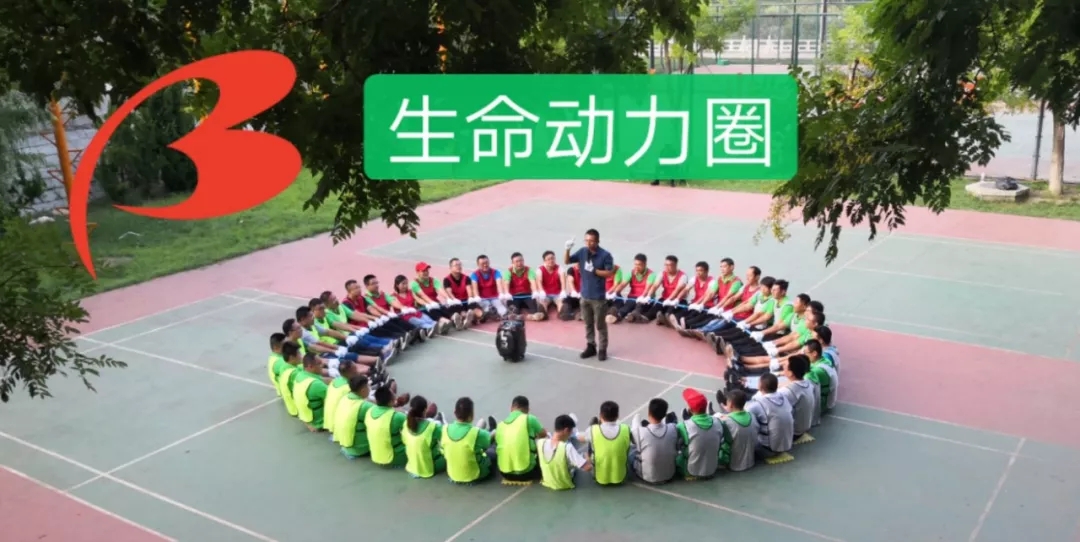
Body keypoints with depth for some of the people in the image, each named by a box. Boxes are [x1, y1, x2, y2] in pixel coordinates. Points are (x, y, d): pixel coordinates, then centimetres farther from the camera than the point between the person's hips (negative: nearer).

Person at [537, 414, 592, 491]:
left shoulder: (540, 442, -21)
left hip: (547, 482, 4)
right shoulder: (567, 447, -34)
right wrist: (587, 460, -11)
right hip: (565, 484, -4)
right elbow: (588, 467, -32)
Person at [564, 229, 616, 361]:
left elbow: (610, 273, -14)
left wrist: (594, 271, -21)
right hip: (585, 295, 5)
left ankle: (602, 349, 16)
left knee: (600, 324, 5)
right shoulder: (582, 252, 0)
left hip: (598, 297, -5)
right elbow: (566, 261, 3)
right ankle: (591, 346, 28)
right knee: (588, 323, 16)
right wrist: (568, 249, -14)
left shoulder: (605, 255, -13)